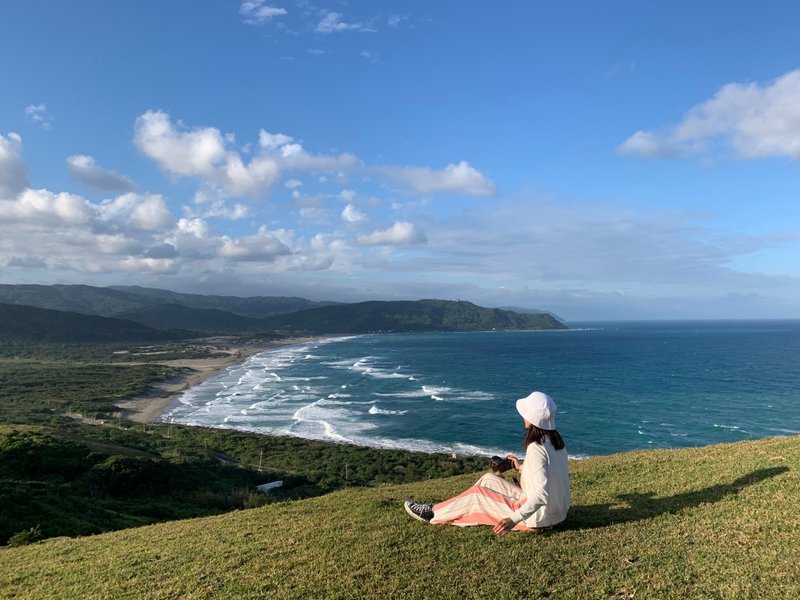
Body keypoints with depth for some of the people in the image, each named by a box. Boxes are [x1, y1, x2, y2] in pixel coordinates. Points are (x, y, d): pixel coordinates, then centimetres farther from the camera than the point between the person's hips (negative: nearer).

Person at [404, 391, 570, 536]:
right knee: (489, 479, 12)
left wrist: (514, 519, -34)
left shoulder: (537, 449, -26)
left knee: (476, 495, 0)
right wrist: (522, 467, 10)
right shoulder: (555, 440, 1)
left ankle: (434, 513, 16)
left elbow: (542, 495, -31)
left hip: (538, 518, -8)